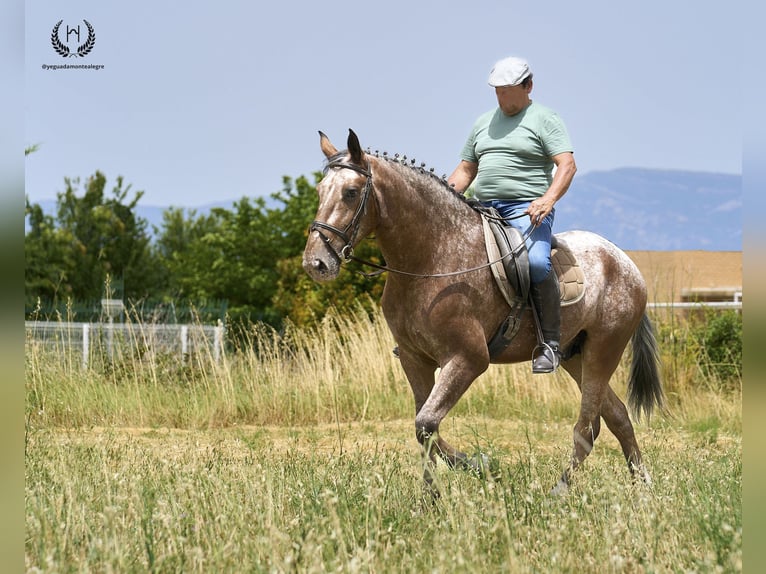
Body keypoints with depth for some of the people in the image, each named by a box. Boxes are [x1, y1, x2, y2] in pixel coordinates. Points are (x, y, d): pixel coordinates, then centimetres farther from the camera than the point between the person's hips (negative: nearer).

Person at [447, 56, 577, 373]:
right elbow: (465, 170, 23)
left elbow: (567, 164, -10)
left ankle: (550, 343, -25)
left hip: (527, 211, -7)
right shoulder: (483, 123, 21)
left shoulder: (544, 120, 2)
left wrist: (549, 198, -27)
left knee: (535, 262, -33)